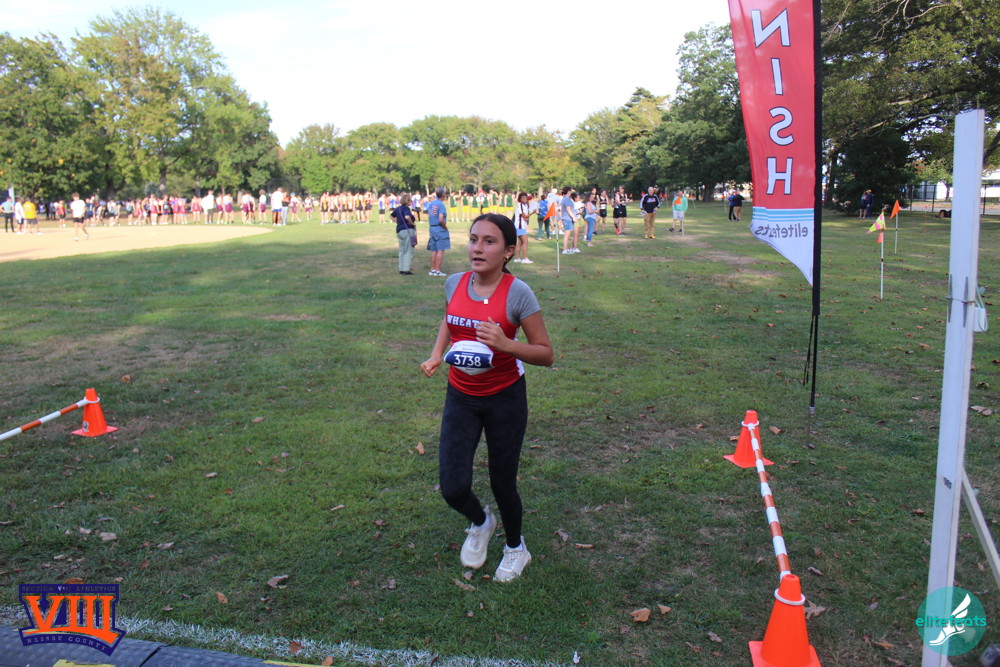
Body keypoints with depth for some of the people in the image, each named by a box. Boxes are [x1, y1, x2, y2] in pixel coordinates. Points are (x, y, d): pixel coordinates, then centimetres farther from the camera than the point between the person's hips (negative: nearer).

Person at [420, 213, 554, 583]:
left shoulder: (517, 293, -17)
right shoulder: (455, 284, -4)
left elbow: (546, 354, -14)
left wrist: (505, 343, -31)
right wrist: (436, 354, 1)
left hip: (505, 398, -3)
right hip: (461, 396, 3)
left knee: (502, 483, 10)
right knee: (453, 488, -4)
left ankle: (516, 548, 42)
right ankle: (480, 523, 34)